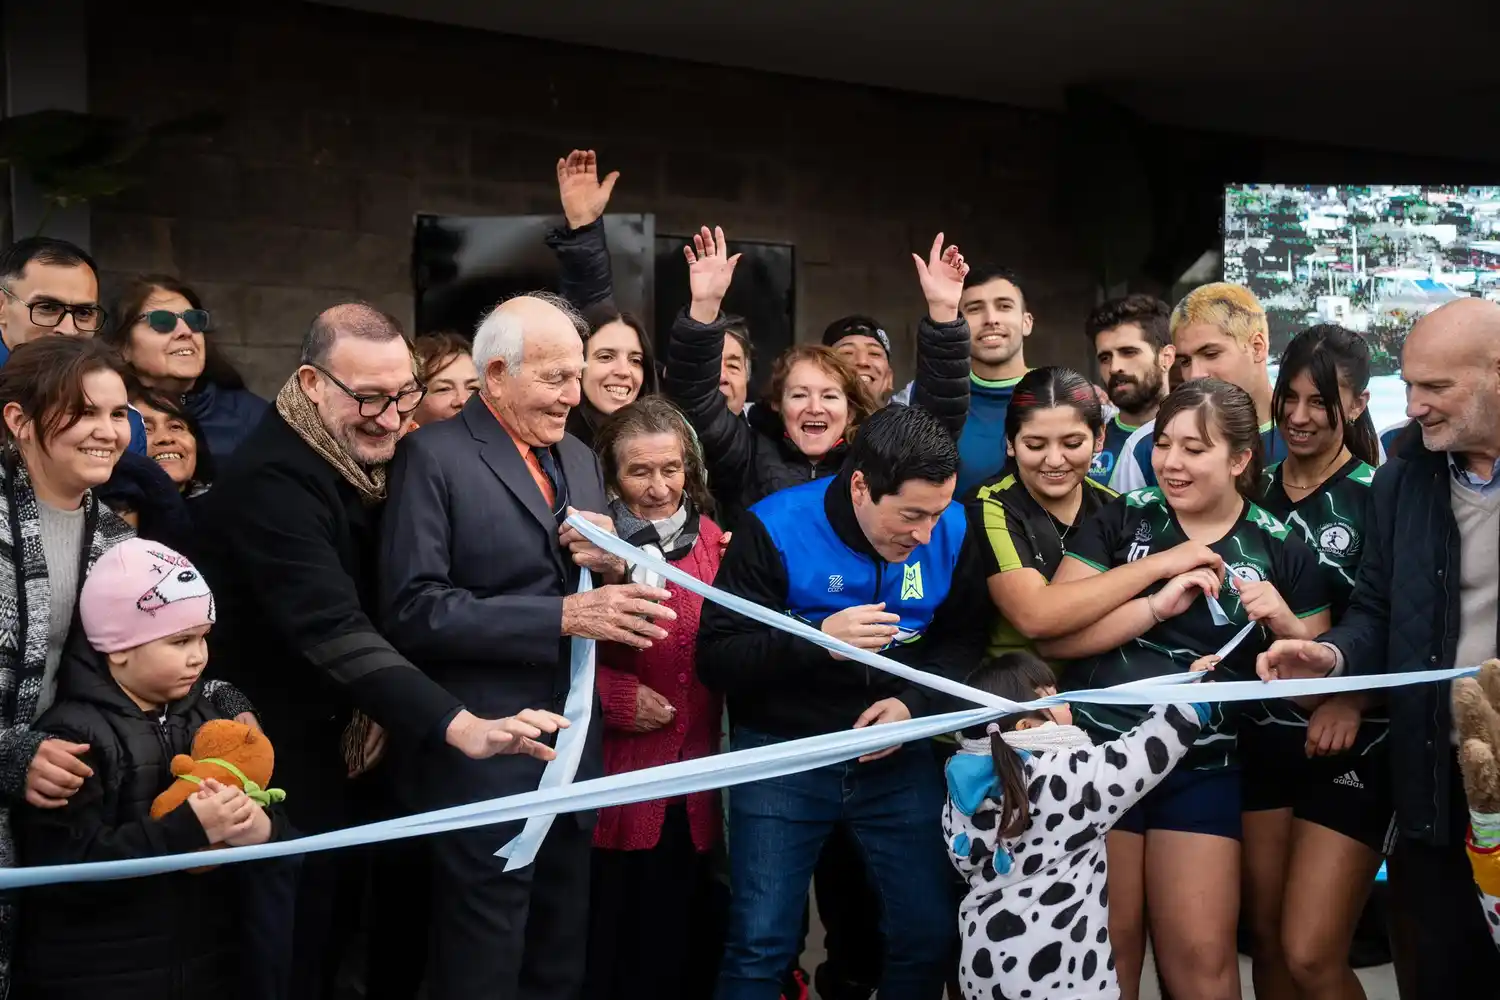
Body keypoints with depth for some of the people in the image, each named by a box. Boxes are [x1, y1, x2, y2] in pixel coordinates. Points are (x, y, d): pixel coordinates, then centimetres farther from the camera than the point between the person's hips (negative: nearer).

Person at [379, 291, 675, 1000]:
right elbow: (413, 609, -18)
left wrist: (616, 565, -6)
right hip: (483, 758, -7)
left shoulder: (578, 458, 13)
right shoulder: (434, 456, -9)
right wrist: (562, 616, -22)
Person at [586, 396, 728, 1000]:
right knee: (613, 944, 5)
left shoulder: (711, 539, 8)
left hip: (695, 775, 4)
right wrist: (616, 696, -18)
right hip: (616, 777, -4)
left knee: (688, 935, 13)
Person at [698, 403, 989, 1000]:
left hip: (899, 758, 3)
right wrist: (817, 641, -31)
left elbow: (964, 641, 6)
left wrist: (913, 704, -14)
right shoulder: (776, 529, -15)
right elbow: (715, 660, -16)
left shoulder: (953, 531, -6)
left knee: (930, 933, 8)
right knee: (761, 945, -1)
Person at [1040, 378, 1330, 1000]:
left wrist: (1285, 624, -14)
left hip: (1203, 770, 0)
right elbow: (1052, 634, -10)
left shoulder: (1280, 549, 1)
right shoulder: (1120, 520, -1)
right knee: (1101, 948, 9)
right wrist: (1159, 605, -18)